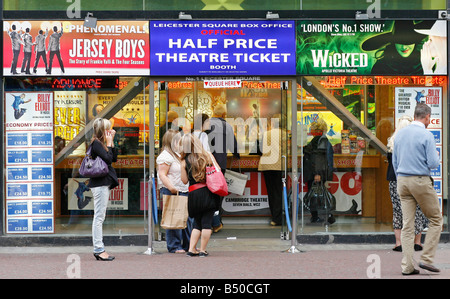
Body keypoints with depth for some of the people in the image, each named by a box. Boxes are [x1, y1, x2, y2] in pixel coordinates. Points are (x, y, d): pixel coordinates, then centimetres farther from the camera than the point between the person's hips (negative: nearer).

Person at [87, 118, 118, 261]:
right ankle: (99, 249, -7)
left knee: (99, 217, 10)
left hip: (102, 183, 10)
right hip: (100, 184, -10)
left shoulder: (100, 143, 18)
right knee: (99, 217, -9)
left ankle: (98, 249, 14)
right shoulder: (96, 143, -11)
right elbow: (108, 159, -18)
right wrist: (109, 143, -8)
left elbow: (114, 158, 16)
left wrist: (111, 142, 12)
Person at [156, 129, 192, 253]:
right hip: (171, 192, -9)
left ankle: (188, 244, 17)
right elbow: (162, 175, -17)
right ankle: (174, 246, -2)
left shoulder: (178, 154, 21)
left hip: (183, 191, 9)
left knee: (187, 218, 10)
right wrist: (171, 188, -25)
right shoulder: (165, 156, -10)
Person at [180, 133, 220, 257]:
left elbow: (184, 180, 3)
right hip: (209, 193, -1)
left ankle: (191, 249, 12)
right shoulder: (208, 155, 0)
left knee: (197, 223, 15)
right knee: (207, 222, 3)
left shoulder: (185, 161, -1)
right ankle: (203, 250, 4)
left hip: (194, 195, 1)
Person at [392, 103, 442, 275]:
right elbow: (433, 163, -13)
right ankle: (426, 259, 4)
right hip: (421, 181, -6)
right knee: (436, 219, 9)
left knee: (407, 225, 5)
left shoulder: (400, 134, 10)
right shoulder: (426, 135, -10)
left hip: (402, 181, 6)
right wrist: (436, 156, 10)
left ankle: (407, 266, 3)